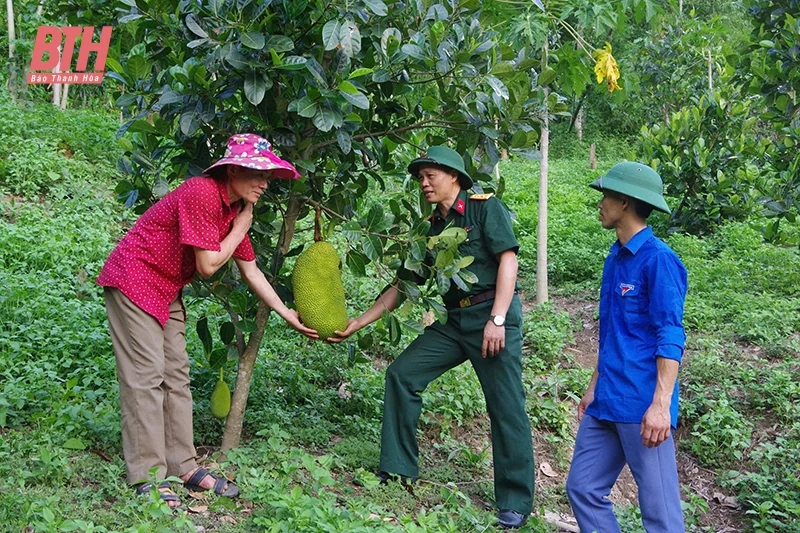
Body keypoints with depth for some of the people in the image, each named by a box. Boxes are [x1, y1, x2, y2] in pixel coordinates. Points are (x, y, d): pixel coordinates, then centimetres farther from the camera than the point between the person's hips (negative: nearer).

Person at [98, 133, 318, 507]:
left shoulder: (237, 208, 5)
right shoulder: (203, 194, -24)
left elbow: (249, 270, 11)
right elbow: (208, 265, -23)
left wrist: (289, 315, 11)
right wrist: (242, 225, -12)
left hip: (166, 290, 10)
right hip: (133, 279, -10)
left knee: (176, 375, 9)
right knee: (146, 375, -10)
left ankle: (184, 467, 15)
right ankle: (147, 476, -6)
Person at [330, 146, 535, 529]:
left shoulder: (485, 208, -4)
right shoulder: (433, 228, 14)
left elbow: (507, 259, -13)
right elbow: (403, 285, 14)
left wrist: (497, 319, -21)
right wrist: (359, 323, 9)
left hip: (494, 314, -7)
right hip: (454, 321, 7)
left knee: (506, 408, -5)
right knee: (402, 373, 0)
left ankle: (516, 502, 6)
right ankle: (399, 468, 10)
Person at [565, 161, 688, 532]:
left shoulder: (658, 259, -12)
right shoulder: (615, 258, 14)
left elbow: (670, 338, -16)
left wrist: (661, 405, -22)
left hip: (642, 406, -9)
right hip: (606, 403, 9)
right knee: (583, 489, 10)